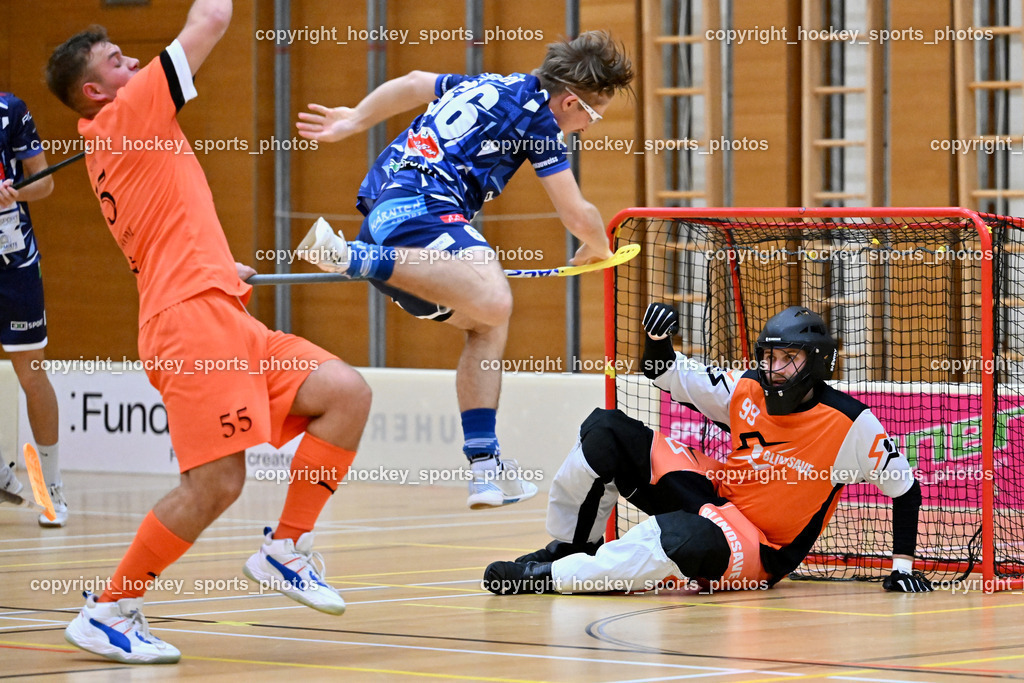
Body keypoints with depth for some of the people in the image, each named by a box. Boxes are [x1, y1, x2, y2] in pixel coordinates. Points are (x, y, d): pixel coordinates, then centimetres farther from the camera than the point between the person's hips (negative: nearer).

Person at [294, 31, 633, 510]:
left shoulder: (494, 87, 25)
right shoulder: (538, 115, 2)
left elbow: (413, 83, 38)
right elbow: (578, 216, 7)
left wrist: (355, 120, 49)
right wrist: (597, 250, 29)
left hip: (382, 207, 10)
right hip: (421, 205, -10)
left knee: (487, 325, 17)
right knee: (492, 302, -36)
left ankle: (485, 467, 8)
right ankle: (350, 256, -40)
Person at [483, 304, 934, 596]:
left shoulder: (852, 424, -15)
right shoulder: (746, 390, -3)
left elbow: (905, 487, -5)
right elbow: (666, 375, 7)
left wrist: (902, 566, -7)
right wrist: (657, 342, -15)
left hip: (761, 554, -6)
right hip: (716, 496, 6)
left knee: (686, 537, -42)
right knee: (606, 431, -7)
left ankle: (551, 577, -32)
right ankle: (571, 547, 6)